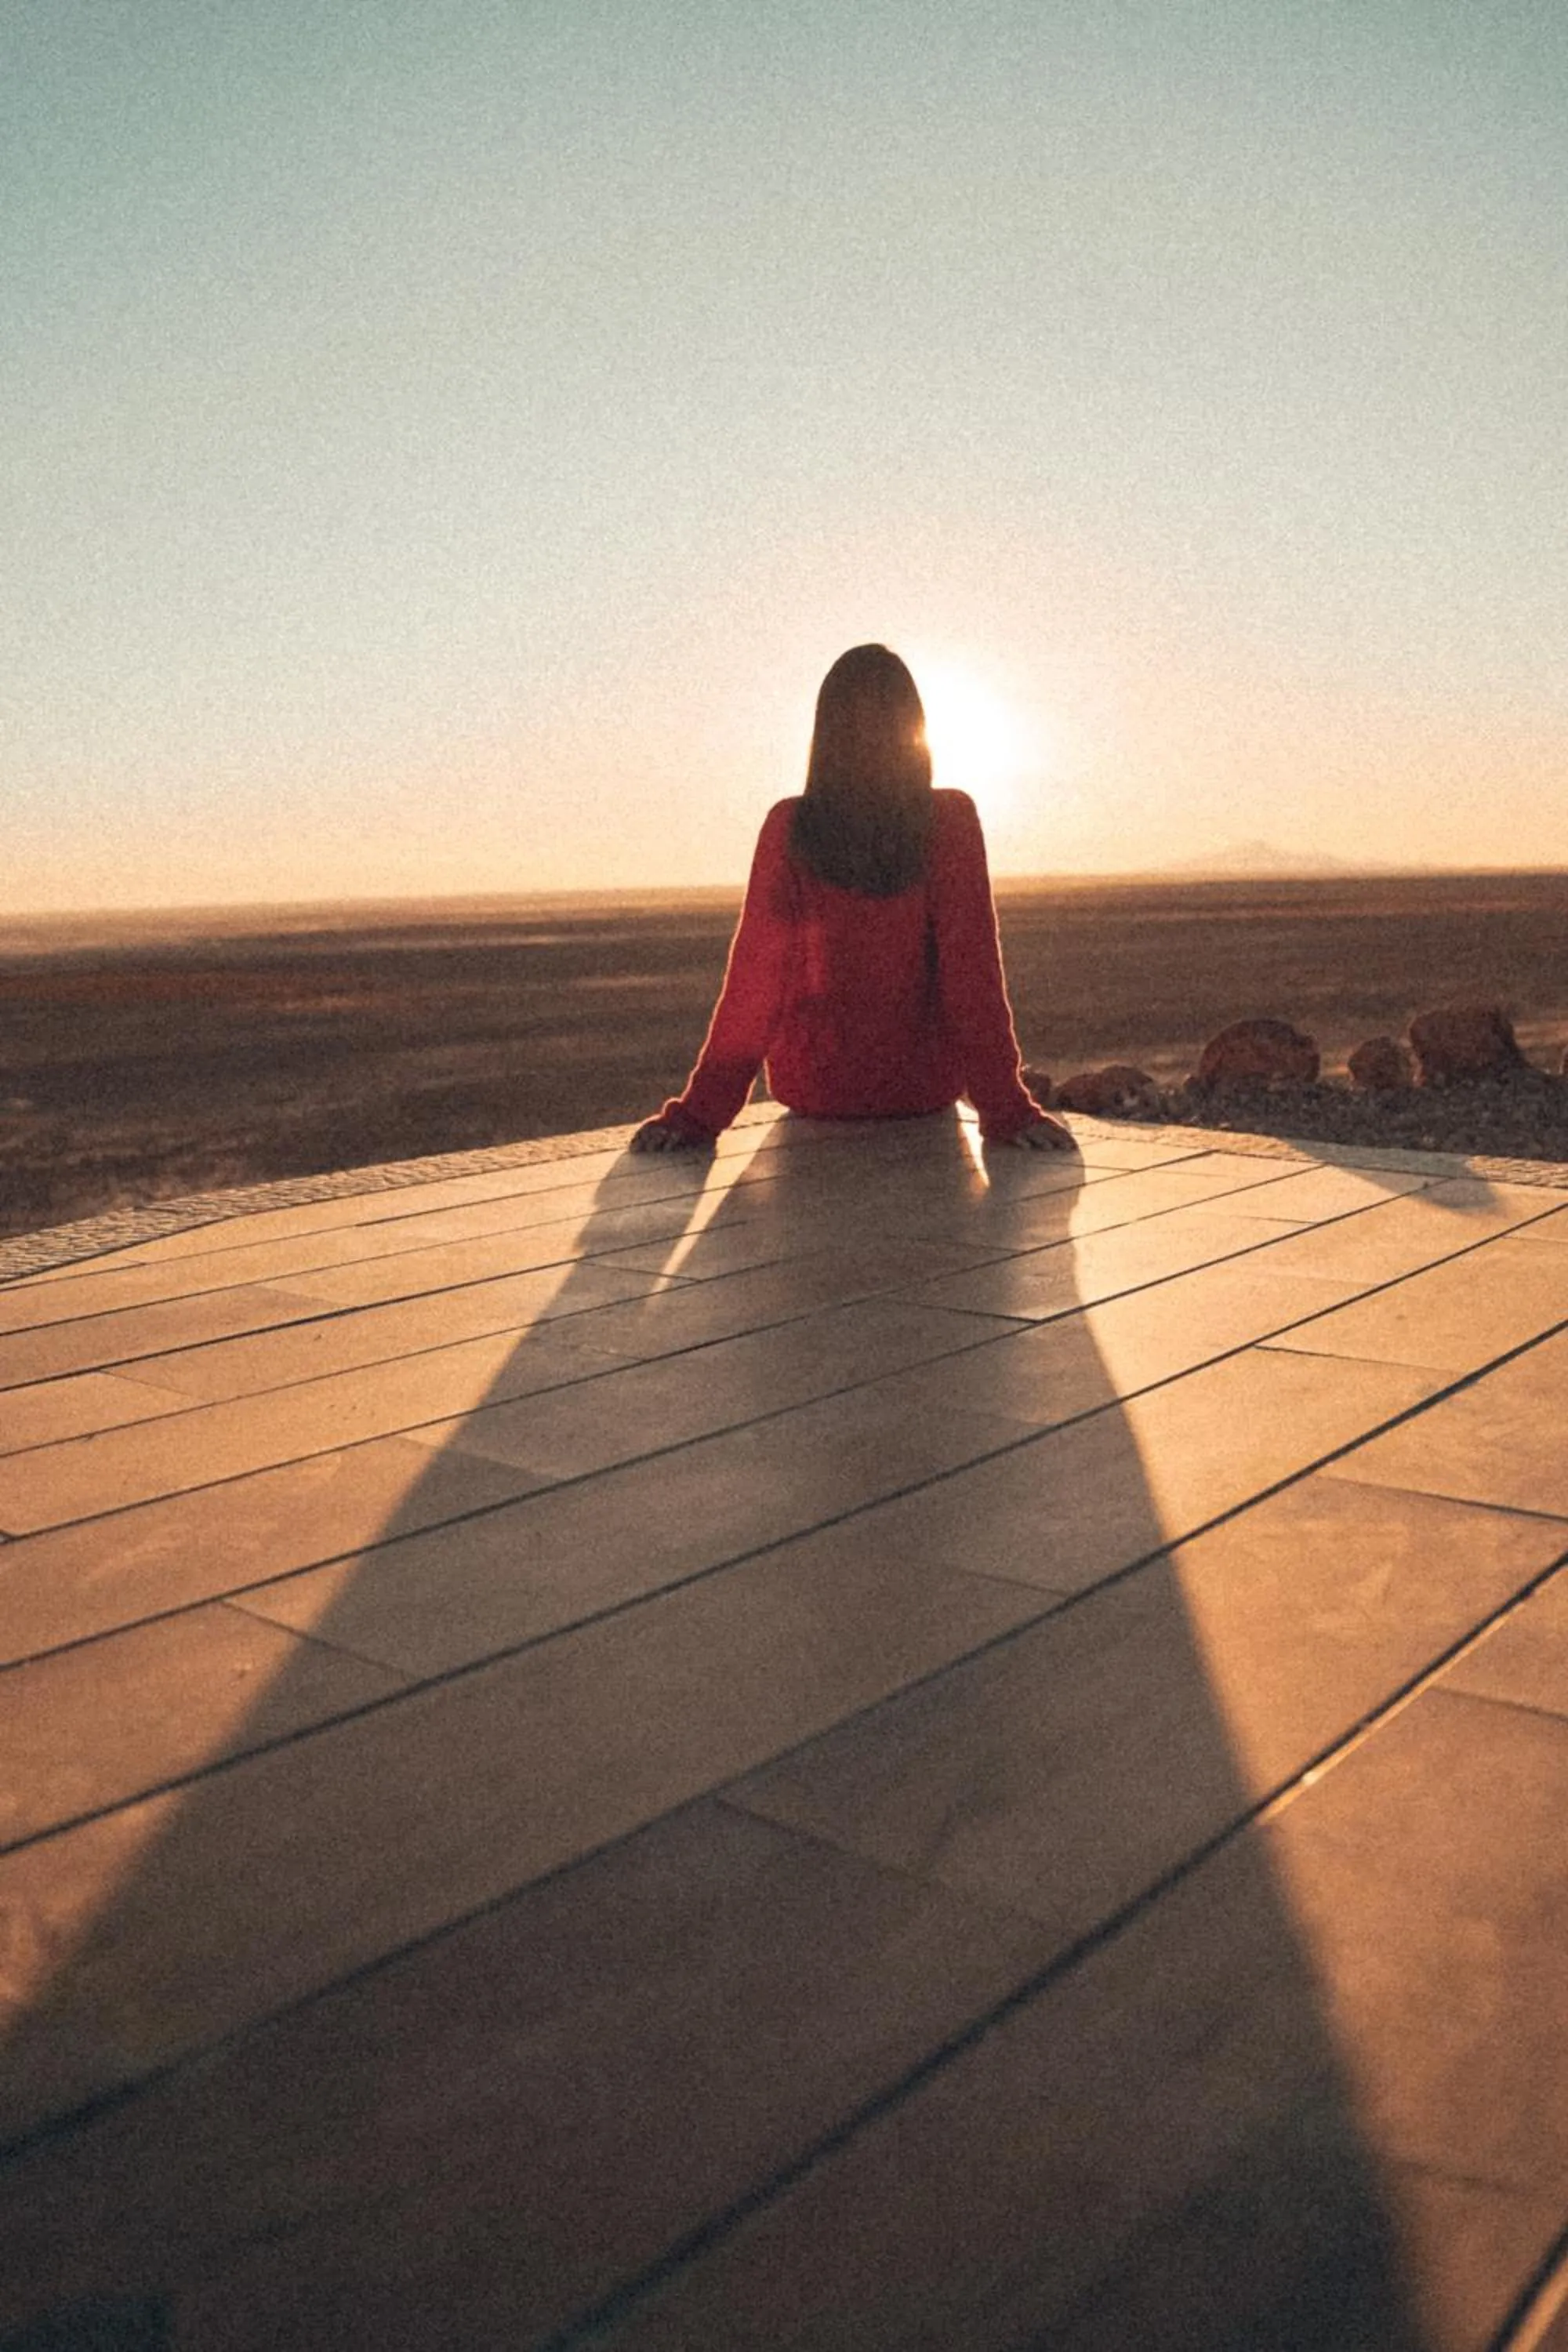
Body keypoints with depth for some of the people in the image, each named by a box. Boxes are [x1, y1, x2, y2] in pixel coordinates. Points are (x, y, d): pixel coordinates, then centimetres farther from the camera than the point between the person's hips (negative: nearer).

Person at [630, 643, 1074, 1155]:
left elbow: (754, 976, -12)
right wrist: (1006, 1109, -13)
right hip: (924, 1088, -1)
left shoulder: (789, 827, -11)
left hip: (811, 1087, 1)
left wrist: (700, 1112, -9)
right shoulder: (951, 820, -13)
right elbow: (973, 970, -16)